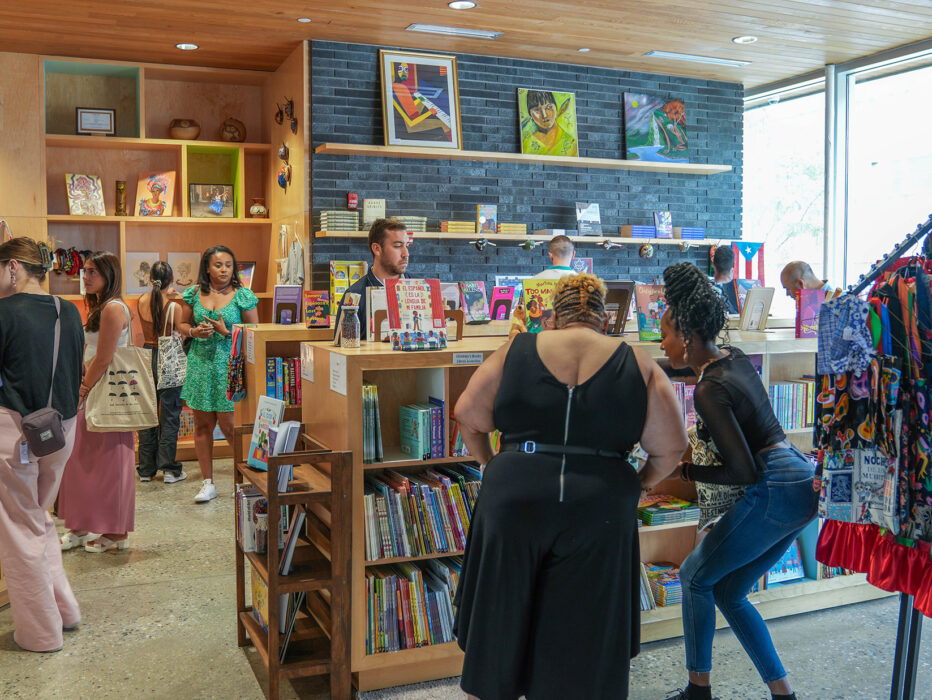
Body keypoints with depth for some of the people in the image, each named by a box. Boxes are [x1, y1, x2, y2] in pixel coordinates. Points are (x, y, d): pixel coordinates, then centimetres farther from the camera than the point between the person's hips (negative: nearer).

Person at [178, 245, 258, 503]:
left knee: (229, 426, -3)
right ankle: (207, 483, 18)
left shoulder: (243, 295, -4)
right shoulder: (195, 293, 5)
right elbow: (182, 324, 15)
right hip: (200, 363, 4)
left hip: (230, 364, -4)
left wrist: (227, 332, -14)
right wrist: (194, 332, -6)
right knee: (202, 425, 8)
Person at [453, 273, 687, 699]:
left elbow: (468, 417, 3)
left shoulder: (516, 352, 4)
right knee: (584, 641, 14)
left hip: (514, 501, 1)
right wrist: (640, 485, 18)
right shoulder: (638, 365, 4)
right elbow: (670, 447, 2)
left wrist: (490, 464, 17)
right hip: (599, 514, 0)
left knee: (498, 626, 19)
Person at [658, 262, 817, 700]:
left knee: (695, 576, 7)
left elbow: (743, 471, -22)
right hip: (803, 483, 9)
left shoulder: (710, 390, -20)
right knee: (728, 593, 16)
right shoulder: (735, 359, 7)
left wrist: (686, 471, -9)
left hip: (774, 494, -9)